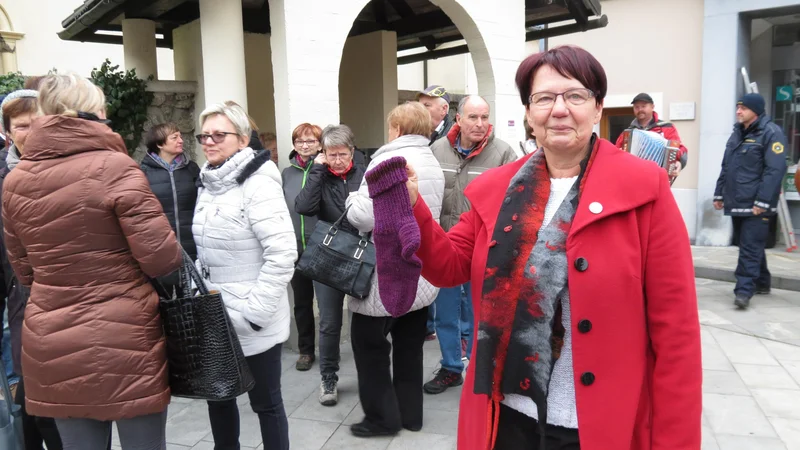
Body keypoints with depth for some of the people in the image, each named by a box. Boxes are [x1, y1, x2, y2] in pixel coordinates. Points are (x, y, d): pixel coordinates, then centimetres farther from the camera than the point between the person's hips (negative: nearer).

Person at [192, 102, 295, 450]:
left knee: (265, 402, 8)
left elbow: (282, 254, -23)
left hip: (252, 324, -7)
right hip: (215, 318, 8)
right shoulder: (207, 183, 8)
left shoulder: (257, 183, -16)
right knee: (218, 396, 20)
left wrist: (254, 311, -22)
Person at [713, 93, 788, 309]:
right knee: (752, 245, 16)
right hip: (737, 203, 8)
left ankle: (744, 290, -8)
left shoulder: (771, 133, -9)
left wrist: (762, 201, -22)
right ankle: (761, 283, 29)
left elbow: (775, 170, -17)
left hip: (756, 205, -8)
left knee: (750, 248, -9)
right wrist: (719, 193, 16)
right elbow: (726, 166, 20)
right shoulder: (737, 133, 15)